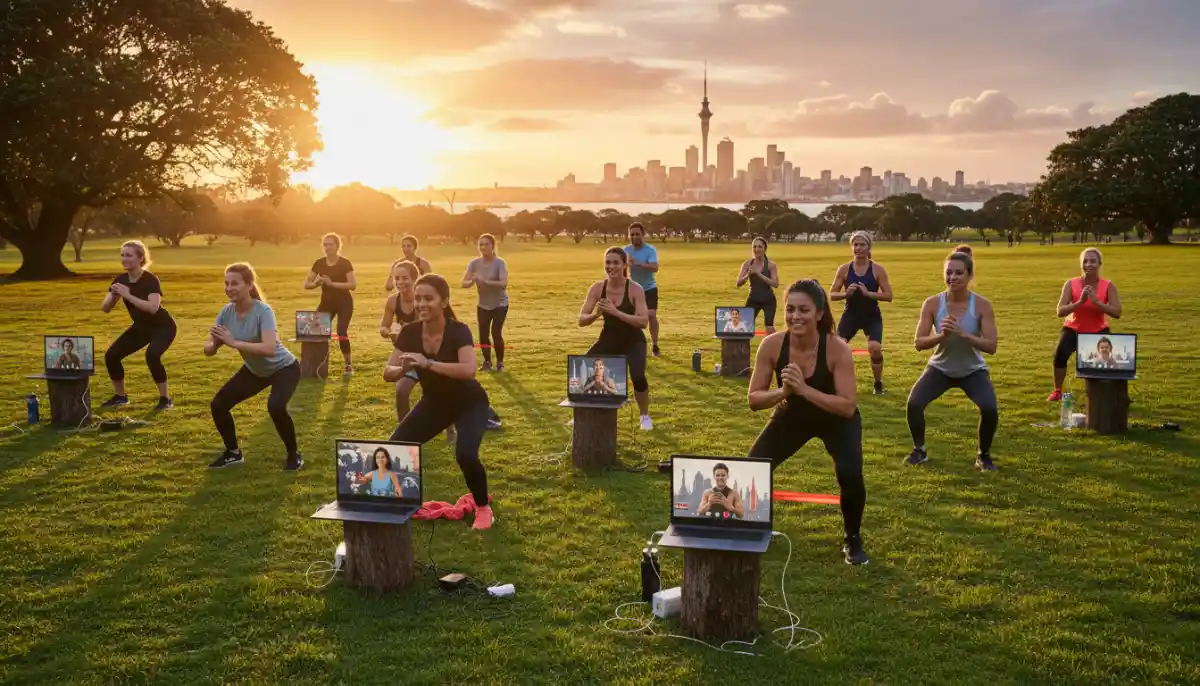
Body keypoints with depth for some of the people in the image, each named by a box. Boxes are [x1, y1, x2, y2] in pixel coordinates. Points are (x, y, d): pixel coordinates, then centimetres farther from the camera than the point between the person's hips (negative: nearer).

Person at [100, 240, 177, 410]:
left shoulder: (151, 280, -25)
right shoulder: (121, 280, -6)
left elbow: (153, 307, -40)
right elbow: (105, 308, -6)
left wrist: (127, 295, -39)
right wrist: (114, 295, -26)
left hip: (162, 326, -7)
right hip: (141, 326, 7)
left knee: (152, 355, -32)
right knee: (111, 355, -3)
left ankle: (165, 398, -15)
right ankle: (120, 396, 17)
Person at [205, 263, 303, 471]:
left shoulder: (263, 311, -31)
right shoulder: (227, 312, -13)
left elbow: (269, 349, -44)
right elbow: (208, 349, -12)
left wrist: (234, 342, -44)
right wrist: (214, 344, -36)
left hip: (283, 368, -6)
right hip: (254, 371, 7)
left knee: (275, 406, -32)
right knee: (218, 404, -3)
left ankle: (294, 454, -7)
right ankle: (233, 452, 21)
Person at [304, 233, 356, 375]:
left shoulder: (345, 263, -11)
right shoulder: (319, 263, 1)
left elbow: (353, 285, -20)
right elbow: (306, 284, 5)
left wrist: (332, 283, -26)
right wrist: (316, 283, -17)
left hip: (344, 303, -5)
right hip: (326, 302, 5)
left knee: (341, 331, -16)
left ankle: (348, 364, -5)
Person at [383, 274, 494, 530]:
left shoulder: (458, 331, -29)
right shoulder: (410, 333, -15)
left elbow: (469, 370, -45)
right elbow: (388, 373, -15)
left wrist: (428, 363, -51)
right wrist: (403, 369, -37)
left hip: (469, 404, -5)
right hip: (434, 403, 5)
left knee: (465, 454, -27)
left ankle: (484, 508, -1)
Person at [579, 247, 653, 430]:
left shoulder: (635, 289, -22)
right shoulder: (597, 288, -12)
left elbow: (643, 321, -30)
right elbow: (581, 320, -12)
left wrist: (616, 312, -38)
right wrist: (595, 314, -33)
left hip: (633, 342, -3)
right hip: (609, 339, 4)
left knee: (638, 377, -25)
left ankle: (645, 417, 3)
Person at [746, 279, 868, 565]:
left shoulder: (837, 349, -32)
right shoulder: (772, 345, -25)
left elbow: (848, 406, -33)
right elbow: (753, 399, -17)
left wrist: (804, 389, -42)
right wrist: (782, 392, -37)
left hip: (836, 420, -3)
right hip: (792, 415, 3)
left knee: (850, 474, -25)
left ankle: (853, 541, 4)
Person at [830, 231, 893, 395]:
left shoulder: (877, 269, -7)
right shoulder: (844, 269, -2)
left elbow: (888, 295, -10)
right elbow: (832, 294, 0)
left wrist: (868, 293, -23)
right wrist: (846, 294, -21)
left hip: (872, 316, -2)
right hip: (851, 315, 2)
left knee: (875, 348, -18)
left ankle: (878, 384, 4)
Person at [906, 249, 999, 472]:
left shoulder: (982, 305, -19)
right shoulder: (932, 303, -17)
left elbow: (991, 346, -22)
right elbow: (919, 343, -16)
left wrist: (963, 334, -36)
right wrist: (941, 336, -34)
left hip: (973, 370, -1)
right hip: (940, 368, 1)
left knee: (990, 409, -23)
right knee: (913, 404, -19)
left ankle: (983, 455, 6)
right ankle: (919, 450, 9)